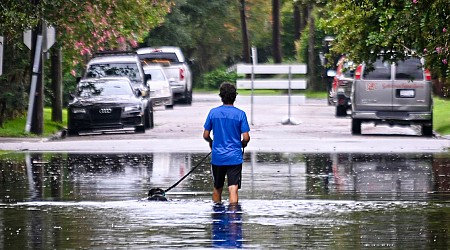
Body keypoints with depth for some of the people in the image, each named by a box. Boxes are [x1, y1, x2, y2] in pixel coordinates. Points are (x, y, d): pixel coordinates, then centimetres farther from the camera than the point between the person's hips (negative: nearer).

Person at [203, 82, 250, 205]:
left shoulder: (213, 112, -1)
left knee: (217, 188, 18)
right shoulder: (240, 114, -6)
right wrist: (243, 144, 15)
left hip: (217, 157, 2)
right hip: (235, 157, -2)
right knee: (233, 189, -7)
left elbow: (206, 135, 3)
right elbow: (246, 138, -8)